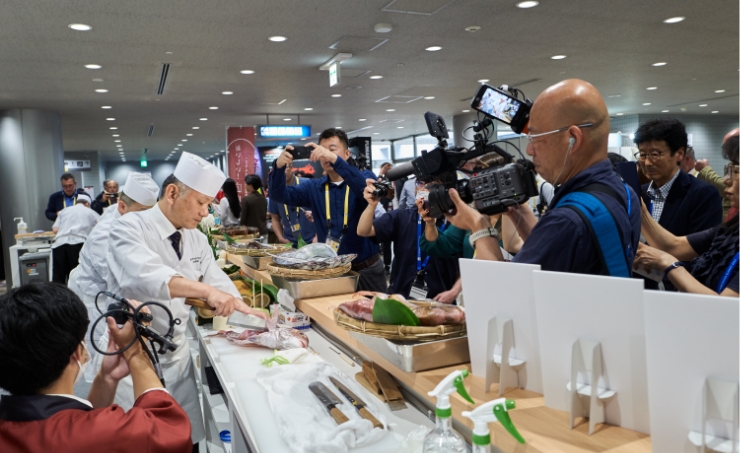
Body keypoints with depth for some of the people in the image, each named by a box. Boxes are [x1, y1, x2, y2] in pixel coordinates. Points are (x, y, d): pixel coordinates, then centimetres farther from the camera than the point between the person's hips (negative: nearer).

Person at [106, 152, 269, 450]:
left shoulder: (196, 239, 3)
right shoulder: (130, 228, -18)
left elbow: (218, 283, 5)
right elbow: (144, 276, -36)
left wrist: (248, 313, -11)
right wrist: (206, 290, -46)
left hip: (176, 352, 6)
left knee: (187, 436, 12)